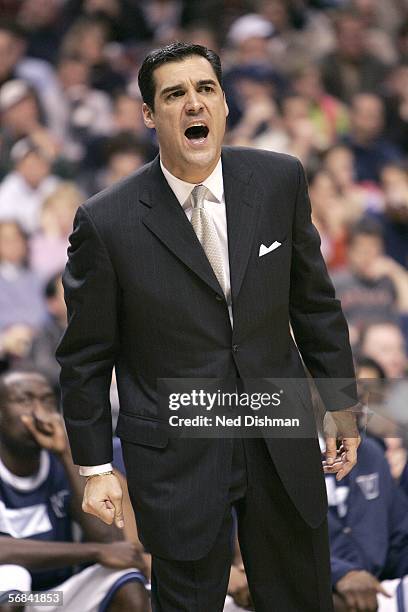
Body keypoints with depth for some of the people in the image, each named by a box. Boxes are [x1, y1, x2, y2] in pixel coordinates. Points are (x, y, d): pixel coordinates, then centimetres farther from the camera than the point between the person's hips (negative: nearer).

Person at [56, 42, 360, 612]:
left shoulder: (280, 180, -4)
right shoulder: (106, 222, -13)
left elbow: (313, 298, 7)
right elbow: (85, 357, -4)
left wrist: (340, 403, 10)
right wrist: (95, 467, -2)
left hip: (283, 447, 3)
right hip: (176, 458, -3)